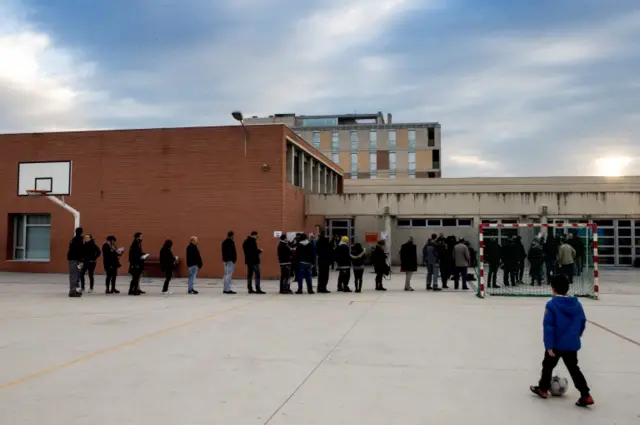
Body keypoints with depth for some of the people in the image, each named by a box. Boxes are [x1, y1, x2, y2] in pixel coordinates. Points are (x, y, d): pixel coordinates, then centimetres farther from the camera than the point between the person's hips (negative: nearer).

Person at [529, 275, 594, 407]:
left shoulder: (551, 305, -16)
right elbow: (582, 323, 10)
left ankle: (543, 389, 31)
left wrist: (549, 345, -16)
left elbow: (548, 326, -19)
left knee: (548, 365, 16)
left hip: (556, 344, -4)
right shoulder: (577, 304, 1)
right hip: (572, 344, 4)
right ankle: (586, 395, 4)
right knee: (574, 368, 12)